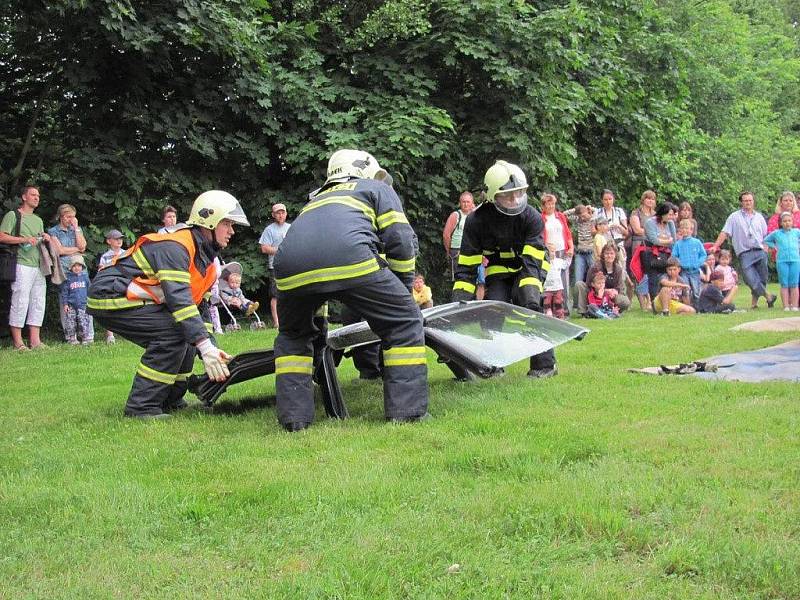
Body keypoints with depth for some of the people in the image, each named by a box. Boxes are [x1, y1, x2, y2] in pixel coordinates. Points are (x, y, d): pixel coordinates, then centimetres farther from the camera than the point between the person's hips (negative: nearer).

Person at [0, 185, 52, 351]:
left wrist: (45, 238, 7)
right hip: (22, 265, -8)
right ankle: (17, 341, -7)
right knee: (20, 301, -10)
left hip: (39, 266, 8)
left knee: (38, 303, 4)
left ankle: (35, 340, 7)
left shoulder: (38, 220, 24)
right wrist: (25, 239, -16)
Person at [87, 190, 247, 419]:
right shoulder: (174, 247, -21)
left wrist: (212, 352, 5)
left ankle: (170, 400, 17)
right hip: (109, 295, -10)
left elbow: (200, 305, 14)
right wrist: (206, 346, -36)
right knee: (172, 332, -23)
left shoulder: (206, 258, 11)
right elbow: (179, 299, -31)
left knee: (188, 333, 5)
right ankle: (141, 407, -17)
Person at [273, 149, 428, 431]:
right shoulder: (377, 189, 30)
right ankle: (408, 410, 6)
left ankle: (293, 415, 17)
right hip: (349, 258, -4)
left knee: (292, 336, 30)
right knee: (404, 323, 12)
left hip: (291, 270, 5)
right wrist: (404, 290, 26)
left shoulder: (315, 199, 44)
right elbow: (401, 241, 15)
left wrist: (319, 318, 52)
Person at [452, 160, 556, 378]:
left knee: (529, 305, -26)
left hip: (529, 268, -2)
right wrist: (458, 302, -24)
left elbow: (532, 261, -26)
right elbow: (466, 266, -16)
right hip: (498, 270, 2)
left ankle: (545, 363, -20)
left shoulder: (532, 217, -24)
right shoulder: (477, 220, -21)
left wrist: (526, 291, -40)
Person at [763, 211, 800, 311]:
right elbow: (765, 241, 23)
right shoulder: (776, 233, 11)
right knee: (784, 285, -1)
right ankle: (786, 306, 0)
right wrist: (774, 246, 11)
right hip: (782, 261, 0)